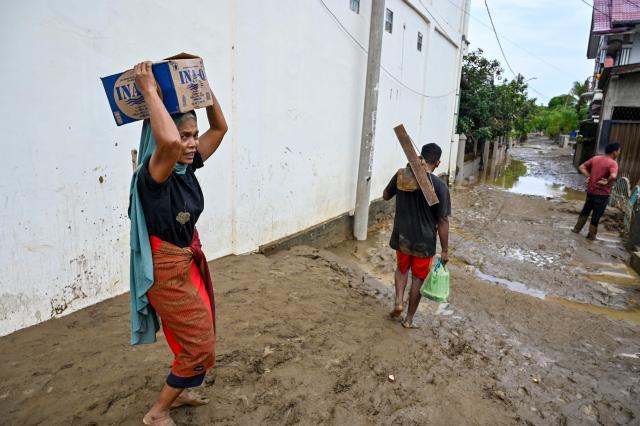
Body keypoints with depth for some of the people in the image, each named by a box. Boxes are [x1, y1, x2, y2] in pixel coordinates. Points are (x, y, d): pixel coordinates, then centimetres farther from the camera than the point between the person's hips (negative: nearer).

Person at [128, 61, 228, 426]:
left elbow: (220, 128, 6)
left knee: (196, 337, 23)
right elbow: (168, 141, -47)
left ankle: (178, 391, 46)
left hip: (190, 260, 9)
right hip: (167, 269, -9)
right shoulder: (153, 173, -24)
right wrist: (149, 91, -35)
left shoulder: (188, 166, -1)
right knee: (200, 344, 2)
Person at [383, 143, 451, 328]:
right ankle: (409, 319, 24)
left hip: (402, 237, 3)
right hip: (424, 241, -3)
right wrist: (445, 250, -5)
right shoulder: (439, 185, -16)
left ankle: (398, 301, 11)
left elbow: (385, 196, 12)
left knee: (402, 268, 28)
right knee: (418, 278, 14)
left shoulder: (401, 175, -6)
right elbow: (442, 221, -14)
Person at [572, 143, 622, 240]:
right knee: (596, 215, 8)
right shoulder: (612, 163, -17)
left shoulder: (595, 158, 2)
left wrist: (589, 176, 1)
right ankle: (591, 235, 20)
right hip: (602, 194, -5)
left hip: (591, 191, 5)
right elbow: (613, 176, -34)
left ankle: (577, 228, 31)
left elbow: (581, 167, 5)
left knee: (585, 210, 22)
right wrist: (607, 183, -16)